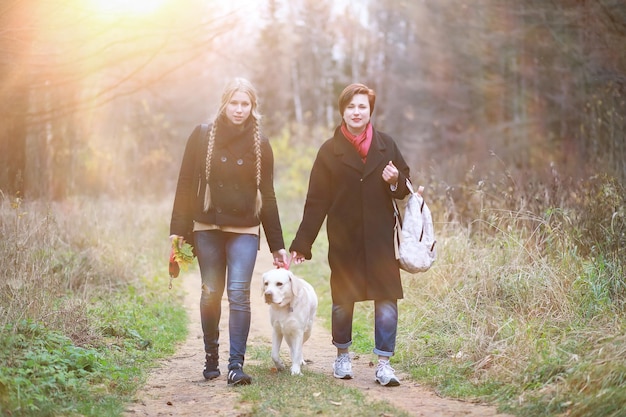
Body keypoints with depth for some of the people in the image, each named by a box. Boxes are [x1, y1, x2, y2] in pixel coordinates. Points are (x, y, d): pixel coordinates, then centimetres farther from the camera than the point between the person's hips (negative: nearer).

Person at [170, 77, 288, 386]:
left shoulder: (260, 145, 5)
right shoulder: (202, 136, 2)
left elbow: (267, 196, 7)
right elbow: (186, 184, 2)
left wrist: (277, 245, 5)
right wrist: (179, 229, -4)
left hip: (244, 230, 0)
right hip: (207, 227, 0)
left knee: (239, 294, -11)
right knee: (211, 293, 5)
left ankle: (236, 364, -9)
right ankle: (211, 357, 21)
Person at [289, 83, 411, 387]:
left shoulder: (386, 145, 5)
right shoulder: (330, 151, 1)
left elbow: (405, 187, 14)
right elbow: (317, 201, 0)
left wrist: (395, 181, -11)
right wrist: (301, 244, -3)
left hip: (380, 238, 1)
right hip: (344, 240, 0)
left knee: (387, 299, -7)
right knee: (342, 301, 9)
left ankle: (384, 364, 3)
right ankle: (342, 356, 29)